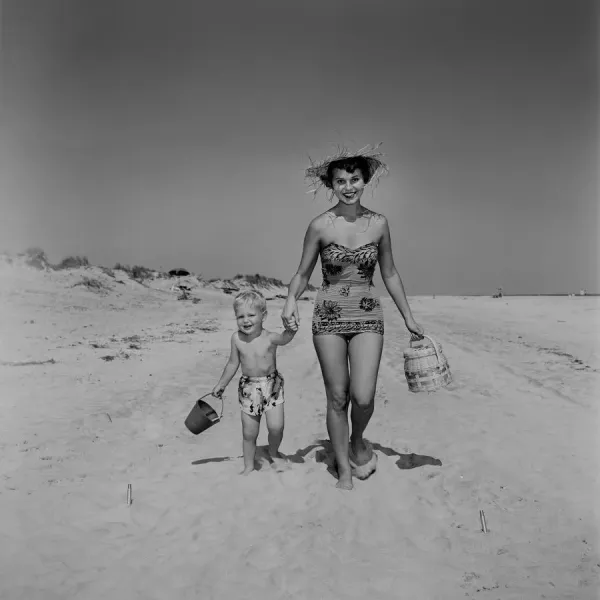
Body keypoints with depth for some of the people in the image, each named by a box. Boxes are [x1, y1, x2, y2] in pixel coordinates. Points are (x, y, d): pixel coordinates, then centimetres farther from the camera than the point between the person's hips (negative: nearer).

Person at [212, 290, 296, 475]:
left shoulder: (269, 338, -16)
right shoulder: (237, 338, -6)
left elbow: (286, 337, -38)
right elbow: (233, 364, 7)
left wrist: (291, 326, -58)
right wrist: (221, 384, 15)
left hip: (272, 385, -2)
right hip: (248, 388, 2)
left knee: (276, 426, -10)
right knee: (249, 433, 7)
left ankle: (274, 453, 23)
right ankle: (249, 466, 29)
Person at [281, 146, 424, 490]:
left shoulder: (379, 224, 0)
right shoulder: (320, 226, -5)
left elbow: (390, 274, 9)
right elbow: (303, 274, 2)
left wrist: (409, 318, 11)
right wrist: (291, 300, -18)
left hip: (368, 316, 1)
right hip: (329, 317, -1)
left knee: (363, 397, -10)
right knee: (337, 397, 5)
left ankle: (358, 442, 24)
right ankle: (344, 469, 24)